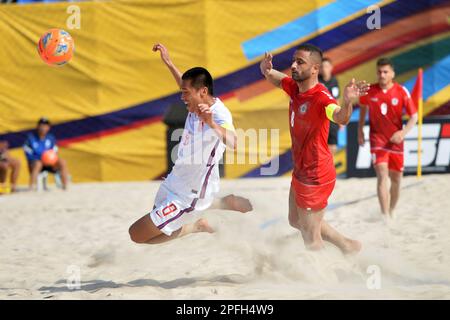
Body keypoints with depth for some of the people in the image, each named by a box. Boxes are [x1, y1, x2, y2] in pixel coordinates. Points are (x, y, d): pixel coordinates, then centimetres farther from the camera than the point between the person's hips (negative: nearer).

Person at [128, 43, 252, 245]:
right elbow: (188, 86, 24)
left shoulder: (219, 115, -27)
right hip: (176, 183, 9)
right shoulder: (201, 103, -2)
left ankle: (197, 227, 4)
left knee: (136, 234, -9)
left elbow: (233, 143, -49)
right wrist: (168, 63, 27)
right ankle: (223, 204, 26)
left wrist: (211, 124, -64)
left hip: (188, 196, -9)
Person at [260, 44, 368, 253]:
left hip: (315, 177, -10)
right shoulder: (295, 87, -2)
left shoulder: (321, 97, -28)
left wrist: (348, 102, -70)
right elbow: (275, 78, 17)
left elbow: (341, 118, -47)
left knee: (311, 238, 0)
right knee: (296, 221, 28)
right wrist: (266, 70, -7)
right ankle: (347, 246, 39)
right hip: (300, 172, 10)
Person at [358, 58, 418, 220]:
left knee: (396, 179, 10)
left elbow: (414, 116, -8)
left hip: (395, 139, 1)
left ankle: (391, 211, 31)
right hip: (377, 138, -1)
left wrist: (404, 132, -24)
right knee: (382, 174, -19)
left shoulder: (402, 92, -10)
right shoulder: (369, 91, -6)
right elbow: (363, 107, 15)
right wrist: (360, 130, 12)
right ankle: (385, 216, -26)